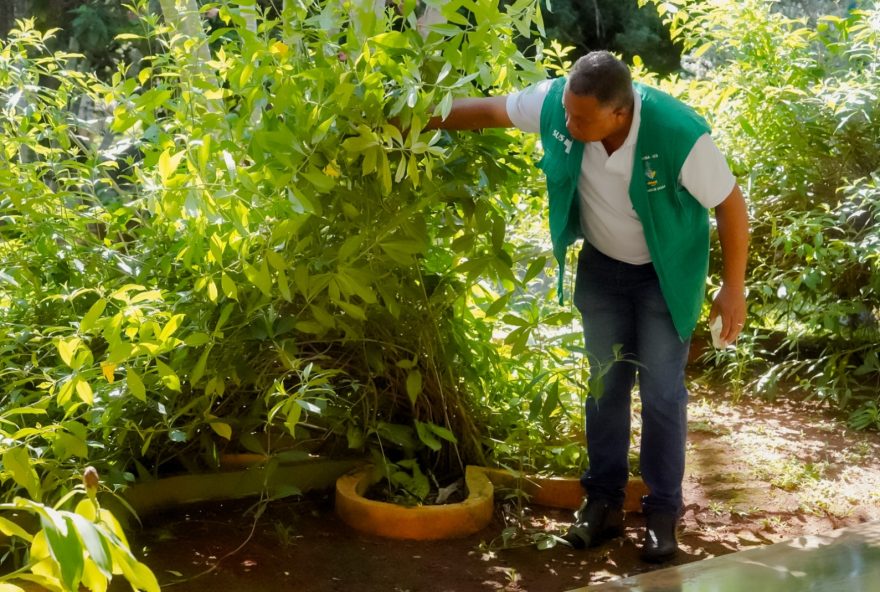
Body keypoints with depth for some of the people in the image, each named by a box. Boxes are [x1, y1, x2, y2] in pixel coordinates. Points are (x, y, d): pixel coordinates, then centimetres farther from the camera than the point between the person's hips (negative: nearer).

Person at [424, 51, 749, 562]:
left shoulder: (679, 134, -35)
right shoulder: (556, 103, -25)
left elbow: (732, 203, -21)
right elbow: (489, 109, -7)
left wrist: (734, 288, -17)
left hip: (665, 273, -4)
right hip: (602, 266, 4)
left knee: (662, 392, 0)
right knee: (605, 383, 11)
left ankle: (664, 513, 14)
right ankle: (605, 502, 23)